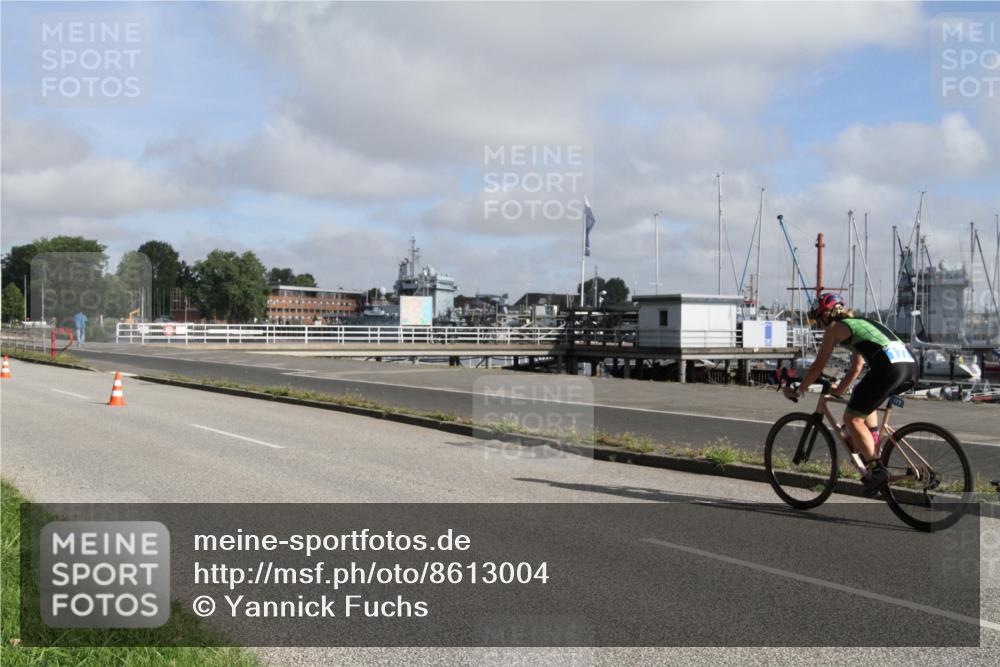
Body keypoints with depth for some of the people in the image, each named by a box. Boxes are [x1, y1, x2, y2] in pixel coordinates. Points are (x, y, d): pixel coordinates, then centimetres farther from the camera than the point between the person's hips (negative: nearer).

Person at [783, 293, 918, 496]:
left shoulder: (834, 328, 11)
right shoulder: (858, 323, 33)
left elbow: (818, 366, 12)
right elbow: (857, 366, 39)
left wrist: (797, 391, 21)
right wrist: (839, 390, 47)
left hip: (889, 366, -9)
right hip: (910, 365, 9)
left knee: (852, 418, 0)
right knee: (863, 398, 33)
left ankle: (877, 470, -7)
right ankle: (872, 447, 26)